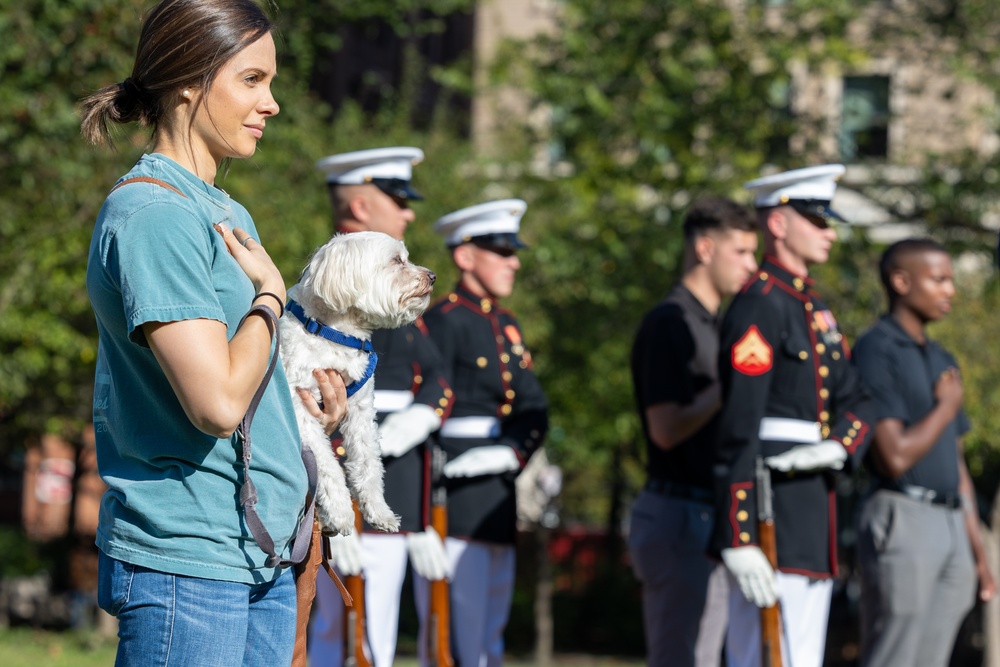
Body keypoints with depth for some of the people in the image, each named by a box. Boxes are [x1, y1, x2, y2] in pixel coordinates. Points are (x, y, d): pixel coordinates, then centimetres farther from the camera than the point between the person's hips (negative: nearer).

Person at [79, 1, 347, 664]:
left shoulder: (227, 212, 16)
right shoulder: (151, 213, -14)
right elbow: (218, 401, -23)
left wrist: (301, 393, 9)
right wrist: (269, 292, -7)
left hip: (262, 555, 9)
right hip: (184, 561, -9)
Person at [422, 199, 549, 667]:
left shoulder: (506, 326, 18)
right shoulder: (442, 321, -8)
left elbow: (535, 412, 7)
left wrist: (508, 454, -12)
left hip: (496, 504, 9)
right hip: (454, 504, -9)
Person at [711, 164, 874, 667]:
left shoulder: (813, 306, 17)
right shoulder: (760, 306, -13)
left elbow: (856, 402, 13)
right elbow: (737, 432, -20)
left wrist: (837, 447, -12)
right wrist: (738, 544, -24)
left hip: (811, 522, 10)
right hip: (774, 522, -10)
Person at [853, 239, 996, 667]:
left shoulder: (942, 361, 20)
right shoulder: (876, 351, -8)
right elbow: (894, 457, -17)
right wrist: (947, 407, -3)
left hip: (950, 524, 8)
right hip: (902, 520, -8)